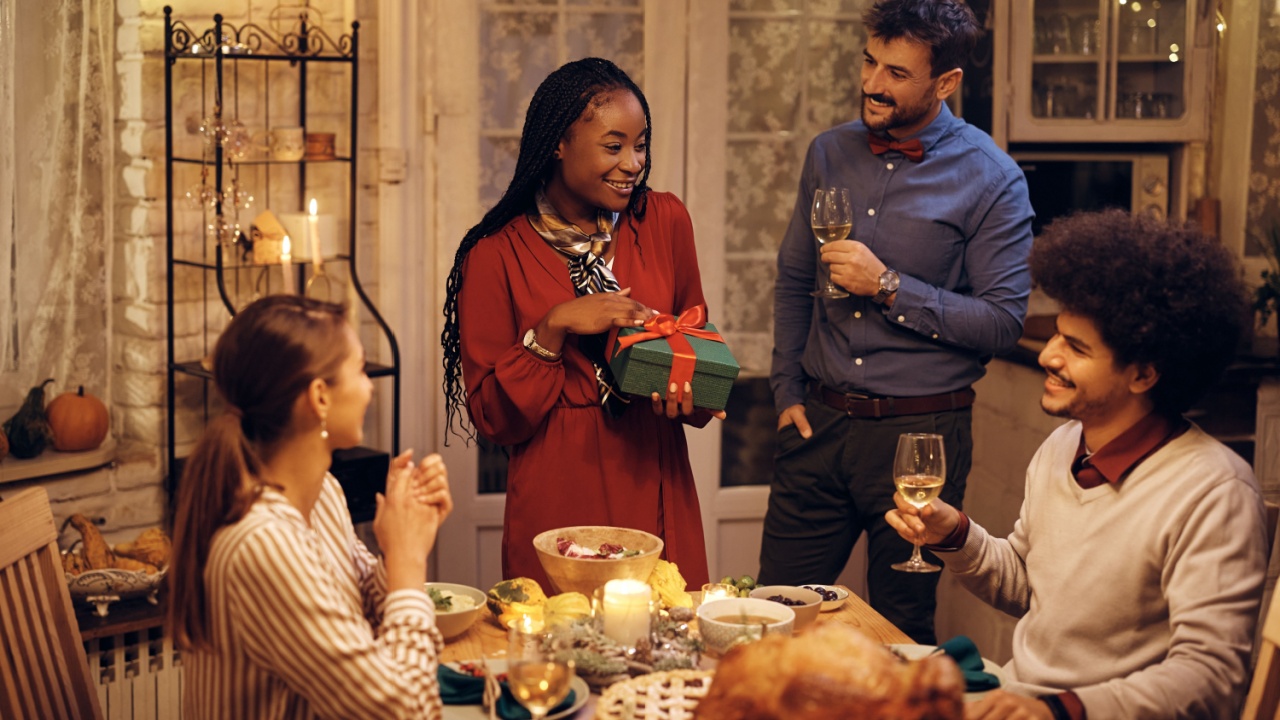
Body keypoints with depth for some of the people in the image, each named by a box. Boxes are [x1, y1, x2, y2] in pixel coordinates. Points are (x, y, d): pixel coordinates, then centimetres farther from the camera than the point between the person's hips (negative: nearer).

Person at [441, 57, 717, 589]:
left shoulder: (665, 221, 3)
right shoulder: (496, 256, -6)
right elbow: (492, 418, -7)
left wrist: (687, 389, -8)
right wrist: (553, 329, -19)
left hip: (659, 497, 3)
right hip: (557, 503, -3)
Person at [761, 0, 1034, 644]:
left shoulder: (991, 180, -8)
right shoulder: (830, 154, 7)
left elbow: (1002, 323, -11)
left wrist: (888, 287, -17)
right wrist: (786, 392, 10)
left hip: (922, 435, -4)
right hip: (818, 422, 4)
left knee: (901, 628, 10)